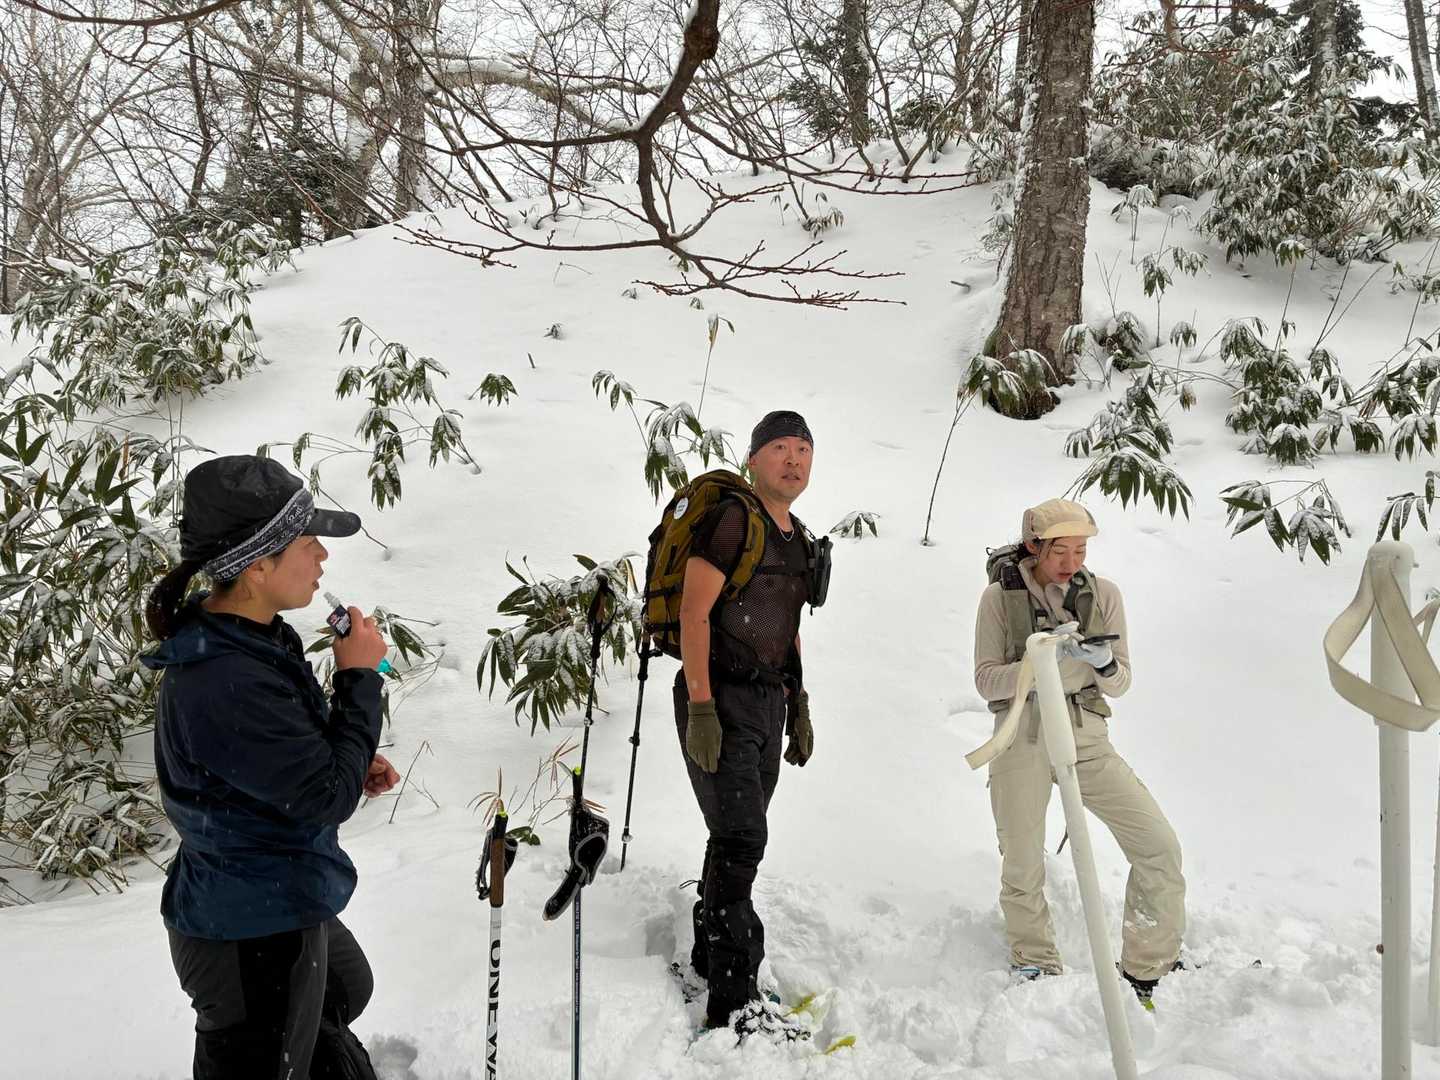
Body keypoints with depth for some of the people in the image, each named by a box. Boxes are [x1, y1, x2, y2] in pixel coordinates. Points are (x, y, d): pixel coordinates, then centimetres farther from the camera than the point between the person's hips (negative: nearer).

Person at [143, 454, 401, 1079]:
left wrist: (351, 764, 0)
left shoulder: (247, 639, -2)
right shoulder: (225, 686, -34)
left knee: (346, 988, 35)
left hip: (283, 902, 10)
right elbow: (328, 797, -27)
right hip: (253, 934, -10)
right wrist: (359, 677, -20)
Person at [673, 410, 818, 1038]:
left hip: (768, 702, 8)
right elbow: (694, 613, -17)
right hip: (720, 698, -8)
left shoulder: (798, 538, 15)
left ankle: (709, 958, 29)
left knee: (739, 837, 14)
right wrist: (701, 709, -22)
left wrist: (798, 707, 19)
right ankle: (733, 1001, -4)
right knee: (742, 839, -10)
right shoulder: (731, 519, -11)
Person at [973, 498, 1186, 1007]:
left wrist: (1104, 663, -19)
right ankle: (1036, 972, 28)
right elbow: (986, 680, -5)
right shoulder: (1001, 597, -4)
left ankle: (1148, 972, 13)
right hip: (1024, 738, -2)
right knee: (1023, 868, 4)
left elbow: (1120, 683, 4)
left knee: (1160, 847, -5)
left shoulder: (1103, 593, 2)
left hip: (1087, 737, 2)